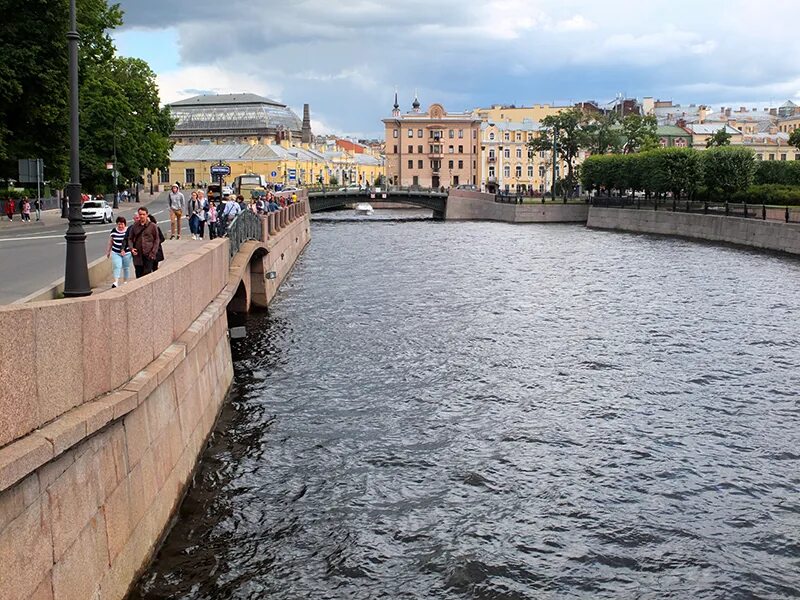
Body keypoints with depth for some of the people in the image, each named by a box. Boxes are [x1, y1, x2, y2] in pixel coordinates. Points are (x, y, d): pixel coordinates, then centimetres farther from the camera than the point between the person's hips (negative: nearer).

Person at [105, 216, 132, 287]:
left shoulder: (128, 231, -6)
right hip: (116, 253, 1)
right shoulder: (114, 231, 3)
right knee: (117, 267, -11)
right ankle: (116, 282, -17)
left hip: (127, 253, -1)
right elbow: (110, 242, 13)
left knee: (126, 268, 8)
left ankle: (125, 282, 22)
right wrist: (108, 251, 18)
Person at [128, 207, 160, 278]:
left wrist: (153, 253, -7)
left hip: (148, 255, -3)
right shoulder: (134, 226, 8)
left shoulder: (152, 226, 0)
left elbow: (156, 240, 2)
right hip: (137, 254, 3)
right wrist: (131, 248, -4)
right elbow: (130, 239, 15)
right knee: (138, 274, 7)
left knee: (147, 274, -8)